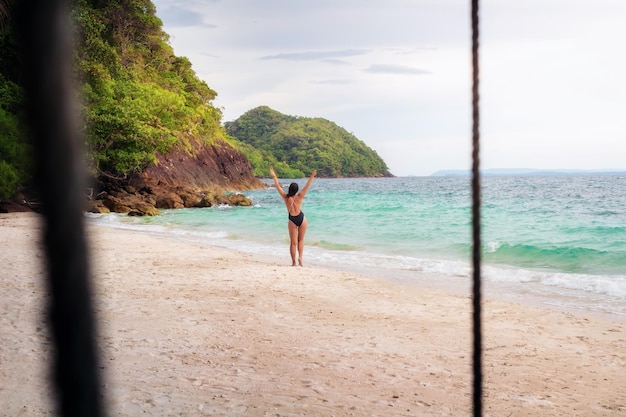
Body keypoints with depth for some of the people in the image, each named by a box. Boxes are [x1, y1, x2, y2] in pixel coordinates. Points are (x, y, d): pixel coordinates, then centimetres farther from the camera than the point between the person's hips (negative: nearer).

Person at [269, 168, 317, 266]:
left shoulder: (285, 197, -8)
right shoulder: (299, 197, -9)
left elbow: (278, 187, -2)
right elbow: (307, 186, -10)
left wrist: (274, 176, 4)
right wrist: (312, 176, -9)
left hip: (292, 220, 0)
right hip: (302, 219, 0)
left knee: (293, 242, 8)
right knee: (300, 240, 15)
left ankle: (294, 262, 8)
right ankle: (300, 257, -1)